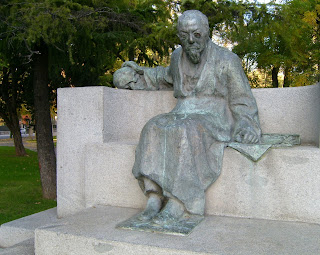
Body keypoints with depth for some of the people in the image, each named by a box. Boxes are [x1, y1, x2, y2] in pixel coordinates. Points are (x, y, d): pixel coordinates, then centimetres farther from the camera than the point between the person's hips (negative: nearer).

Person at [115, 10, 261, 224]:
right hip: (183, 117, 5)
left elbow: (242, 102, 0)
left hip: (214, 123, -4)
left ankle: (177, 204, -33)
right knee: (154, 130, -27)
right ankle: (154, 197, -31)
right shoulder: (178, 56, 10)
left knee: (187, 133, -37)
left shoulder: (226, 60, -4)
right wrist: (143, 72, 31)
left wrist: (246, 126, -17)